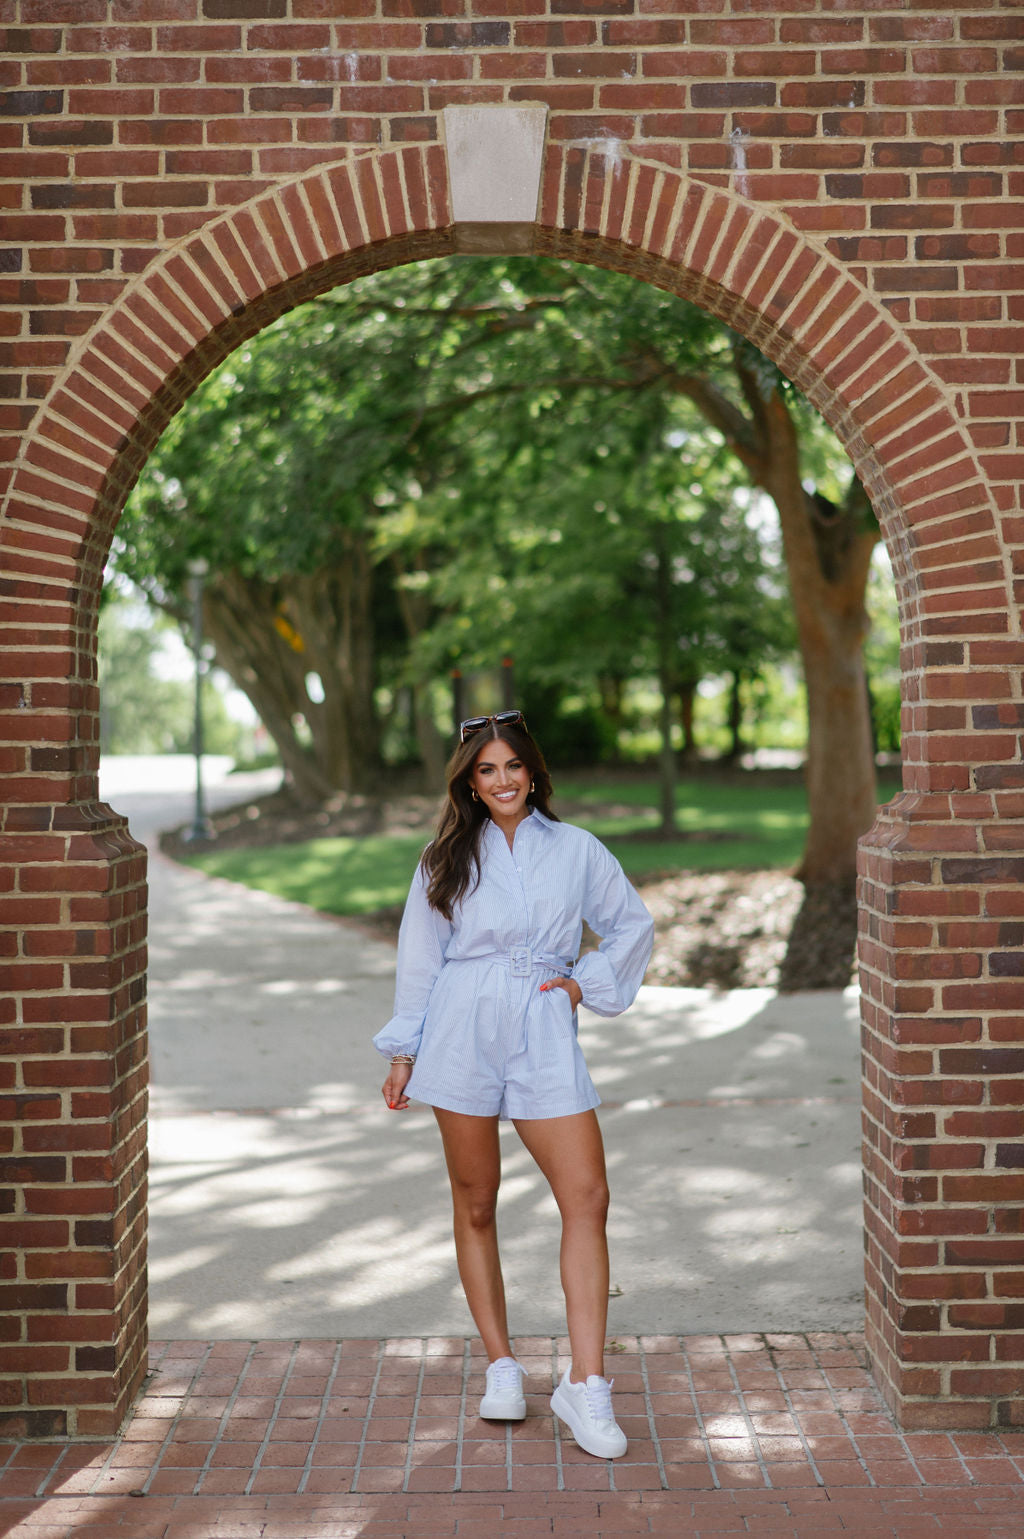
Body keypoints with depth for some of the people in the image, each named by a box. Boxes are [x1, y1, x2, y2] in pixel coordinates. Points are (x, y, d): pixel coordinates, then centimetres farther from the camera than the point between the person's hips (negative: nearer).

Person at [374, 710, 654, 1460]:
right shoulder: (446, 859, 8)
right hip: (463, 1037, 0)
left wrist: (588, 981, 5)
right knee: (476, 1206, 6)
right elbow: (420, 957, 11)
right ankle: (501, 1366, 20)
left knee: (587, 1199, -11)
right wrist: (403, 1051, 9)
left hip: (545, 1038, 0)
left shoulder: (576, 850, 8)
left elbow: (634, 925, 18)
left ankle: (586, 1384, -6)